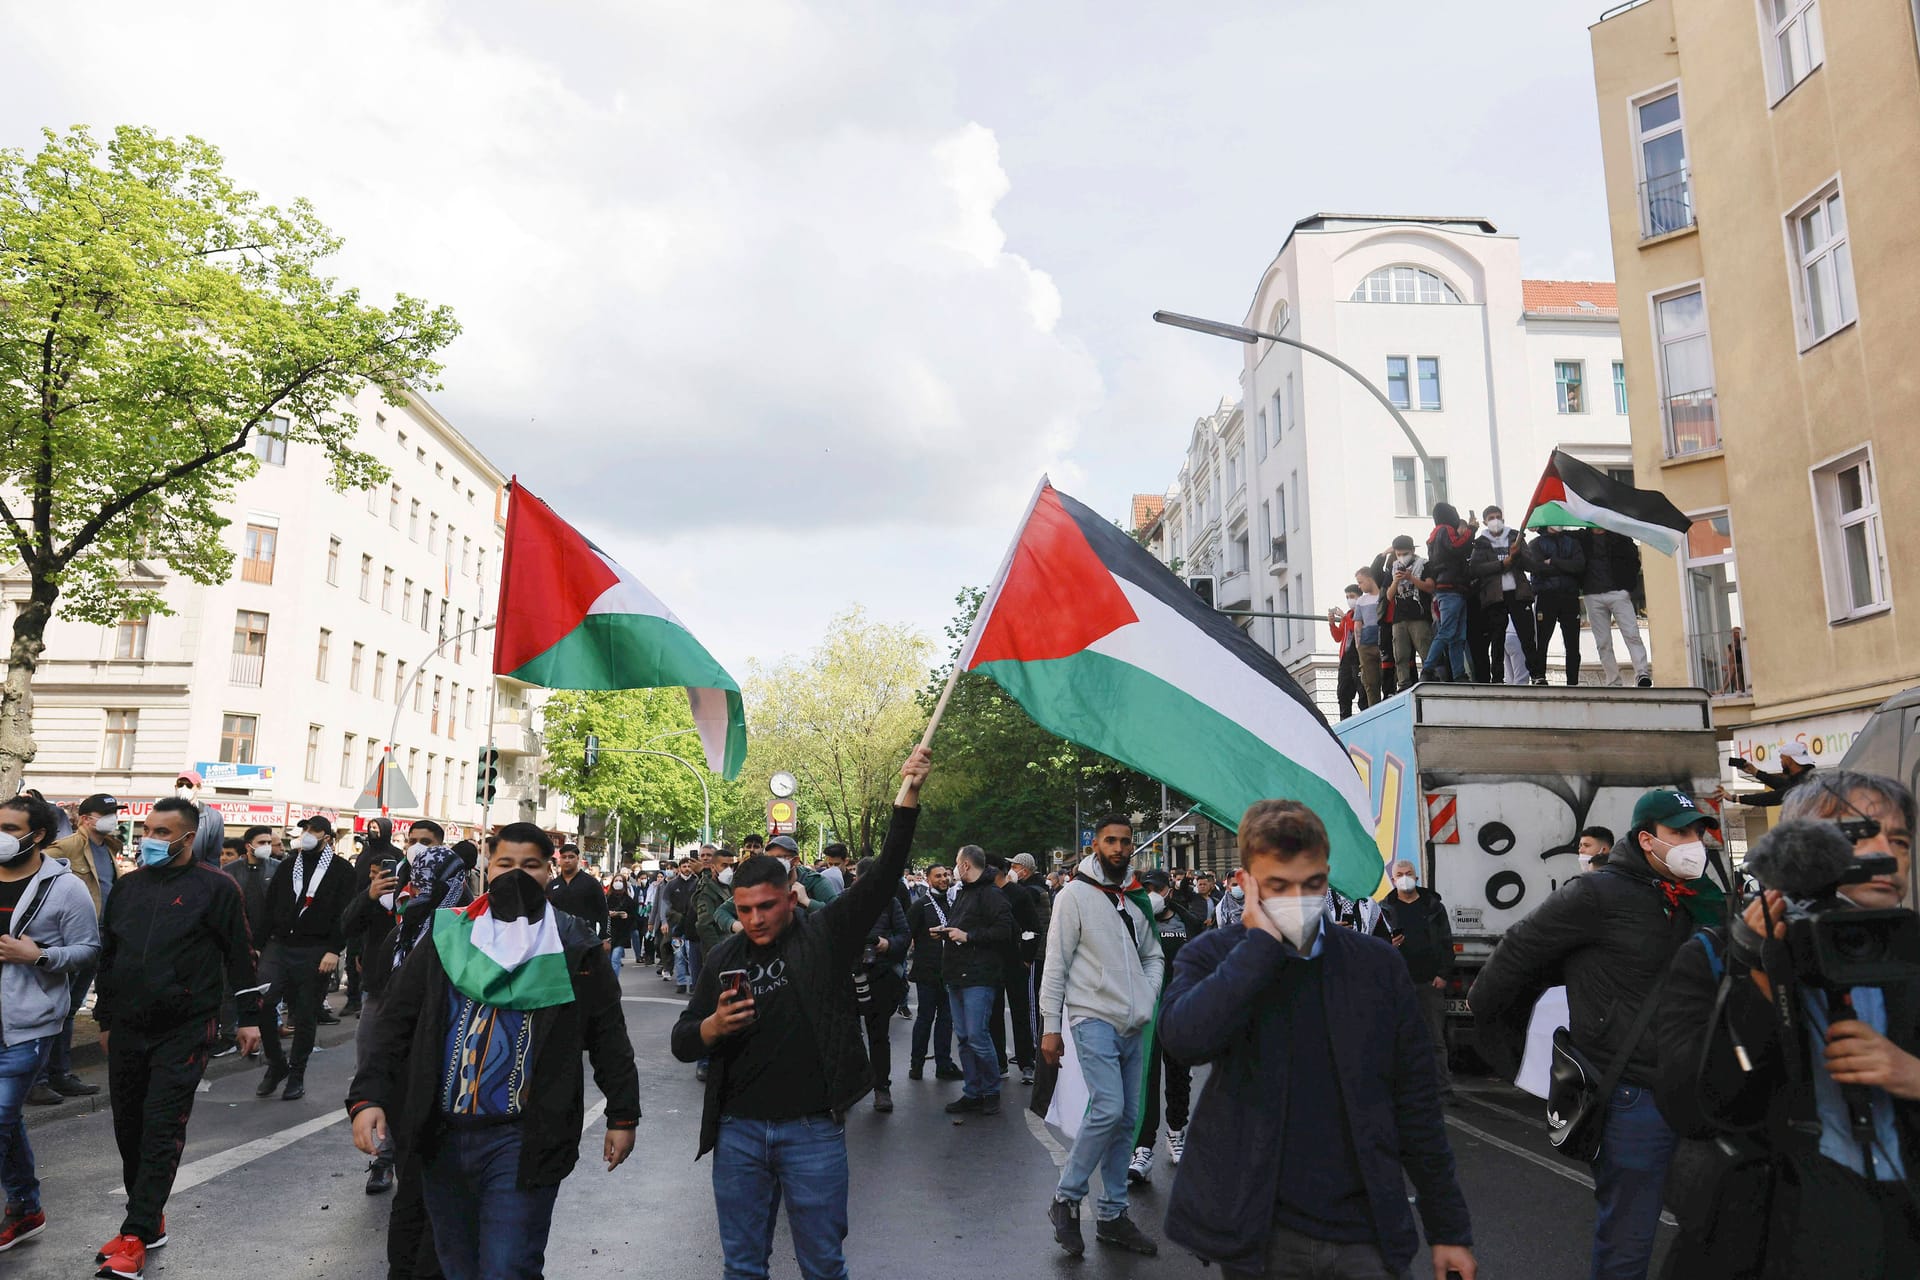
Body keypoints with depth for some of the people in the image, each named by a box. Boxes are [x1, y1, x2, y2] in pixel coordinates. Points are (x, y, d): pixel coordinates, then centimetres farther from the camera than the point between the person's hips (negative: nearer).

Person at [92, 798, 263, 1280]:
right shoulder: (128, 886, 8)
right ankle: (150, 1219, 25)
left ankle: (136, 1236, -1)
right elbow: (107, 954, 18)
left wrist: (249, 1017, -3)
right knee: (128, 1127, 11)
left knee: (162, 1131, -6)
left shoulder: (215, 888, -7)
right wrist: (104, 1018, 20)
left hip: (183, 1032, -6)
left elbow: (240, 955, -4)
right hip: (127, 1029, 6)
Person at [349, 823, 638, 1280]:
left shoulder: (575, 947, -2)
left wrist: (622, 1115, 2)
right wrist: (368, 1097, -9)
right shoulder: (445, 934, 3)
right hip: (441, 1135, 3)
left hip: (523, 1140, -3)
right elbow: (395, 1019, 2)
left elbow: (609, 1036, 2)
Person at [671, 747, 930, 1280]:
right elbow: (682, 1043, 8)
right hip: (738, 1130, 3)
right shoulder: (724, 959, 5)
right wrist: (713, 1027, -15)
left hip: (813, 1129, -3)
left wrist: (906, 801, -23)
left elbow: (883, 876, -13)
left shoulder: (825, 935, -3)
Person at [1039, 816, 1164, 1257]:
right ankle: (1066, 1199, 1)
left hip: (1133, 1025, 6)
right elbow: (1055, 965, -8)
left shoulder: (1137, 899, 12)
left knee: (1126, 1118, 9)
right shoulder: (1075, 895, -6)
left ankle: (1113, 1215, 22)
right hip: (1093, 1018, -6)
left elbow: (1153, 955, 22)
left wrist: (1149, 994, 3)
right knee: (1107, 1109, -18)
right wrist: (1050, 1027, -10)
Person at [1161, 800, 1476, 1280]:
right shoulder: (1213, 957, -4)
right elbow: (1184, 1038, -26)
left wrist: (1449, 1230, 8)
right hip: (1261, 1235, -1)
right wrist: (1262, 941, -21)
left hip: (1366, 1230, 1)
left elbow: (1417, 1109, 6)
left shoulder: (1377, 965, 1)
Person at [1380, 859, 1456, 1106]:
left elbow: (1446, 943, 8)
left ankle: (1443, 1090, 6)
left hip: (1431, 983, 0)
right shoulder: (1385, 909, 8)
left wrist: (1443, 974, -1)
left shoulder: (1433, 907, 11)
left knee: (1436, 1039, 2)